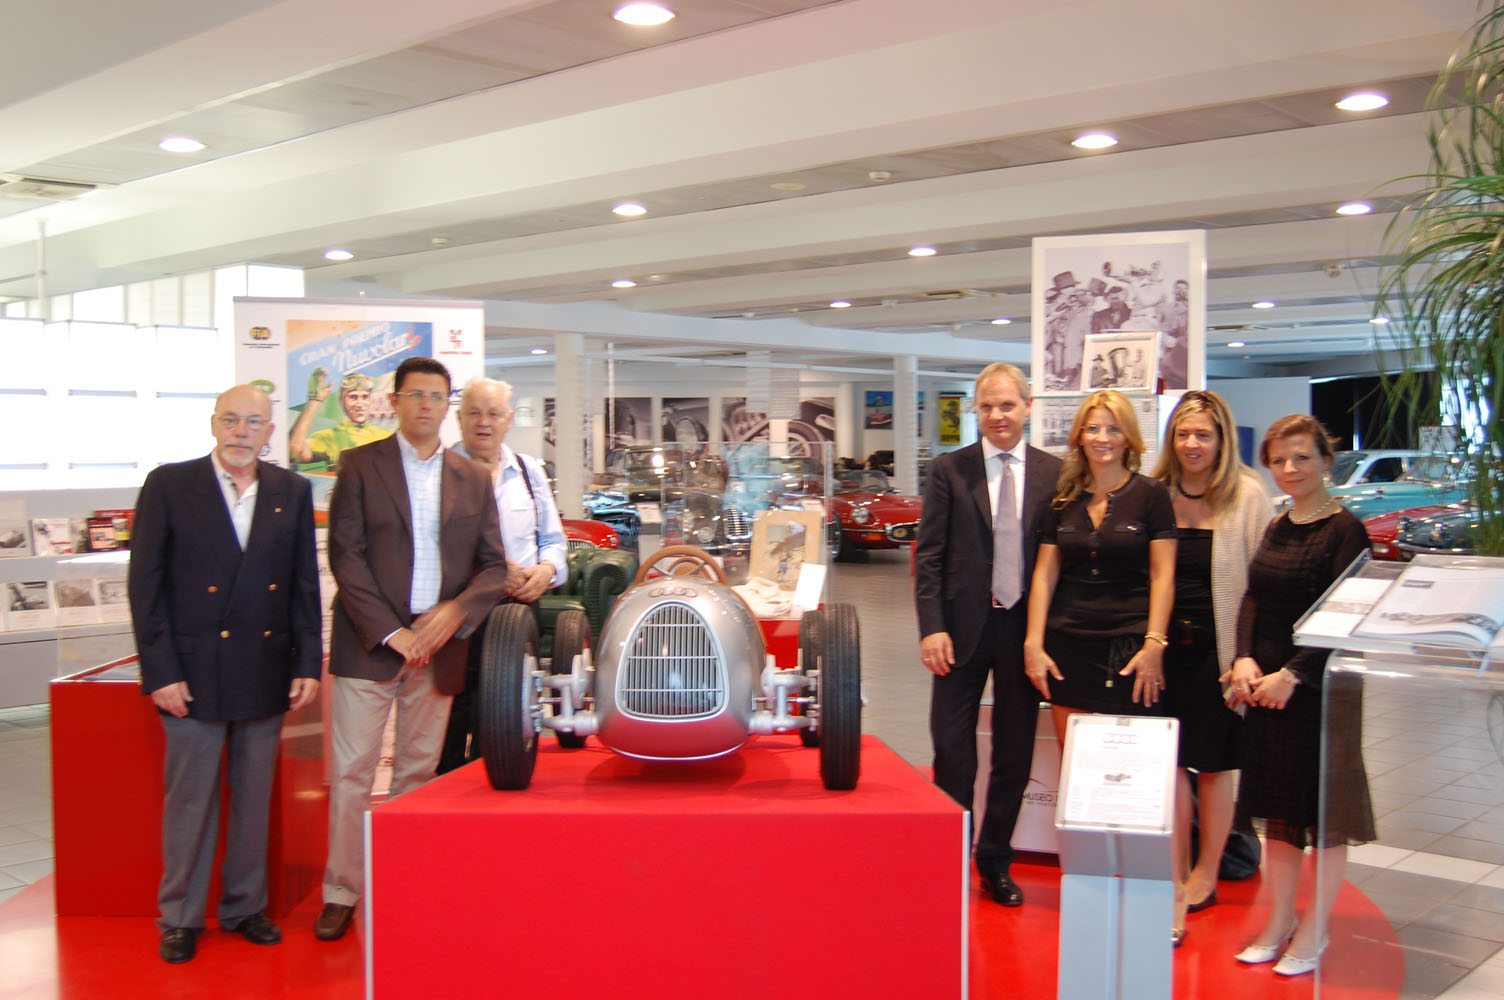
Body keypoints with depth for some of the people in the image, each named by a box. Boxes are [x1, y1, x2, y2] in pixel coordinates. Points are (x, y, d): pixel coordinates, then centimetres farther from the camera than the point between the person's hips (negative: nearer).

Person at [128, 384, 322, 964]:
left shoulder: (292, 492, 6)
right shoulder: (168, 486, -2)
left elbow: (305, 585, 8)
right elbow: (145, 585, -4)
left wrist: (307, 664, 2)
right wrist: (160, 672, -9)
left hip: (265, 672, 3)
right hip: (192, 673, -3)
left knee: (255, 797, 12)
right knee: (189, 799, 6)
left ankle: (245, 907, 26)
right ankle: (180, 918, 20)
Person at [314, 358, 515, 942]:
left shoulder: (473, 480, 11)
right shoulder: (360, 466, 2)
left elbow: (494, 566, 9)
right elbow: (345, 556, -5)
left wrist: (456, 611, -10)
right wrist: (390, 632, -13)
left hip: (438, 646, 3)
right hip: (367, 646, -2)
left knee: (418, 774, 9)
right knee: (351, 773, 0)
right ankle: (341, 894, 11)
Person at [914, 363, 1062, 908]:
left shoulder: (1055, 473, 2)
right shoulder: (948, 471, 0)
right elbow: (928, 555, -3)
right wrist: (932, 627, -11)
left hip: (1026, 627, 2)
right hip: (964, 626, -1)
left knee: (1015, 755, 11)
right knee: (952, 751, 5)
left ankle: (995, 861, 27)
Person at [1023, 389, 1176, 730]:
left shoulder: (1151, 494, 0)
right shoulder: (1063, 499, 10)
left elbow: (1162, 577, -3)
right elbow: (1044, 575, 8)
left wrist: (1154, 645, -12)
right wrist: (1033, 644, 1)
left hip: (1127, 651, -3)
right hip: (1067, 648, 3)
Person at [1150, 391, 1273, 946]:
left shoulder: (1248, 494, -3)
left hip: (1218, 645, -2)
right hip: (1165, 644, 2)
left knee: (1214, 762, 9)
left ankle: (1204, 876, 26)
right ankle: (1177, 885, 10)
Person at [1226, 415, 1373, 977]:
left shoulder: (1344, 530, -10)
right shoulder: (1277, 527, 11)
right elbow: (1252, 600, 9)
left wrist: (1292, 675, -20)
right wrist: (1245, 659, -7)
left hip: (1321, 687, -7)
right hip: (1266, 685, 7)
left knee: (1324, 809, 5)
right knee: (1278, 808, 13)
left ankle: (1313, 931, 17)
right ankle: (1278, 923, 25)